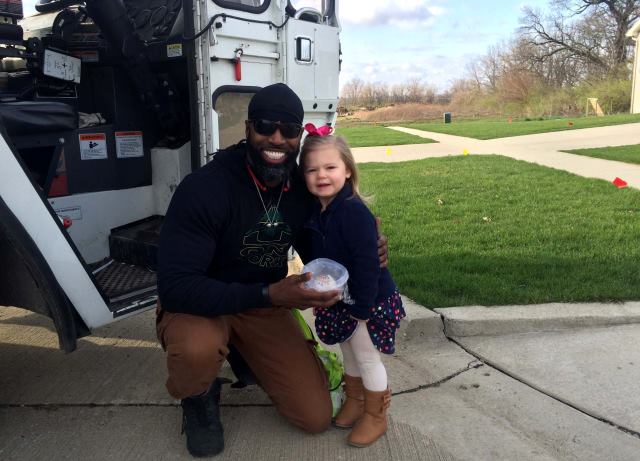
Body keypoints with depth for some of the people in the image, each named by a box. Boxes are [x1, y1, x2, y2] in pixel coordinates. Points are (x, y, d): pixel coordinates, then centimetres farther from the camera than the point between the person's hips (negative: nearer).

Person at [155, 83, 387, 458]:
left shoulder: (304, 187, -10)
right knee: (198, 349, -40)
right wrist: (269, 294, -39)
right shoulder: (204, 188, -26)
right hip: (199, 307, -4)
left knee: (317, 417, -3)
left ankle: (248, 355, 24)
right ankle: (199, 397, 0)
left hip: (267, 307, 4)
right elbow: (174, 286, -30)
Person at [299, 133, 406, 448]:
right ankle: (354, 401, 43)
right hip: (337, 301, 8)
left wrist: (362, 307, -23)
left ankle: (375, 417, 27)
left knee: (366, 357, 7)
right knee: (348, 353, 22)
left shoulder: (355, 212, -27)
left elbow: (368, 263, -27)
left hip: (368, 302, -7)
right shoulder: (315, 212, -1)